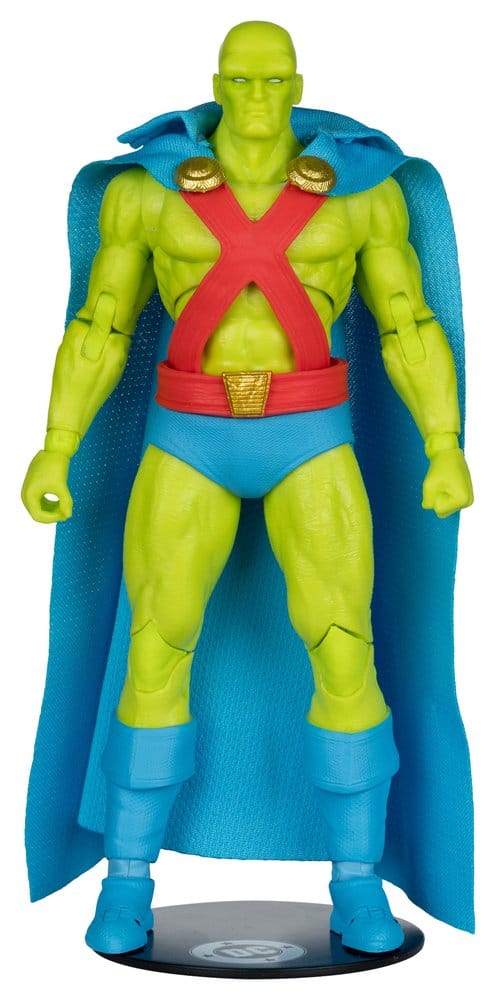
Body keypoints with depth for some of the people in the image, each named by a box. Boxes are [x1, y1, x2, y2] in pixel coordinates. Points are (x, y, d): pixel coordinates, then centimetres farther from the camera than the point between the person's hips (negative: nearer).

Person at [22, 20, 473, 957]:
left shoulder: (359, 189, 1)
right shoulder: (150, 190, 1)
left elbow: (408, 328, 4)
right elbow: (100, 330, 5)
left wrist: (447, 450, -3)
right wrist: (53, 451, -1)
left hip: (309, 442, 0)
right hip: (191, 442, 0)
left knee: (344, 655, -10)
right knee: (156, 654, -6)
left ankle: (356, 886, 6)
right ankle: (128, 885, 9)